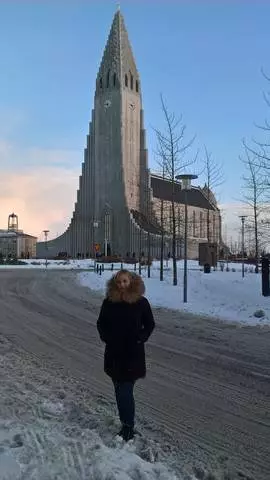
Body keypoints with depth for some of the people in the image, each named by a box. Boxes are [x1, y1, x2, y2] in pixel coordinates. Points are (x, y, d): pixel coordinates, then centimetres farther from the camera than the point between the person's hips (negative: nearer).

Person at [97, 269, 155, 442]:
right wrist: (106, 337, -4)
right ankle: (126, 424, 27)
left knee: (126, 391, -5)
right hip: (114, 353, 3)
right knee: (120, 390, 13)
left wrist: (141, 338, -7)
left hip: (133, 353, -3)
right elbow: (101, 323, 10)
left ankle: (129, 426, 10)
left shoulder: (141, 302, -7)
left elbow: (150, 324, 4)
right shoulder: (109, 302, -2)